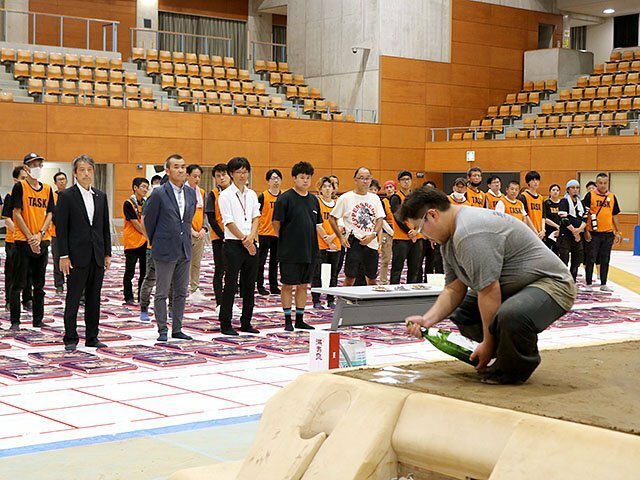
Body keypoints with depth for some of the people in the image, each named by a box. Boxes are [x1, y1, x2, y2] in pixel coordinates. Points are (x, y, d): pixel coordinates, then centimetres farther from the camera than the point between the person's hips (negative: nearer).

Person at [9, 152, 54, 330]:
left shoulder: (47, 189, 10)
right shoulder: (20, 187, -4)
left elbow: (49, 214, 7)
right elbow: (17, 214, -9)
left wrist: (40, 235, -9)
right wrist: (30, 238, -14)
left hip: (42, 241, 5)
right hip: (23, 241, -5)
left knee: (39, 284, 10)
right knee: (18, 283, -1)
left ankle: (38, 320, 17)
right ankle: (15, 320, 4)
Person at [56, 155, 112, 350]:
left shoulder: (101, 196, 12)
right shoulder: (66, 196, -3)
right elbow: (61, 228, -6)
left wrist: (107, 254, 8)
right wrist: (63, 256, -12)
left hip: (97, 256, 5)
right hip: (77, 256, -5)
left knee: (94, 299, 9)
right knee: (73, 299, 0)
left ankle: (92, 337, 15)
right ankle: (70, 339, 6)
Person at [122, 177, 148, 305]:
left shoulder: (146, 203, 10)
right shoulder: (128, 204, -10)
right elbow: (136, 223, -12)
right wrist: (147, 235, -8)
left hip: (144, 242, 6)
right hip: (132, 242, -6)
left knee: (144, 271, 9)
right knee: (130, 272, -1)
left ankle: (141, 297, 17)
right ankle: (129, 298, 6)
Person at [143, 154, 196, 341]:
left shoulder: (191, 193, 7)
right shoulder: (159, 194, -10)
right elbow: (147, 219, -1)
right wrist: (155, 241, 7)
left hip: (184, 250, 6)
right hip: (165, 250, -6)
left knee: (181, 292, 10)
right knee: (162, 293, 1)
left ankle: (177, 329, 18)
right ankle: (162, 331, 8)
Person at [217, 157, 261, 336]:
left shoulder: (252, 194, 13)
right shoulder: (226, 195, -5)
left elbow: (256, 217, 7)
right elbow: (229, 222, -10)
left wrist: (251, 237, -10)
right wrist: (245, 241, -10)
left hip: (251, 245, 6)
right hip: (233, 245, -6)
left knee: (249, 285, 9)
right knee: (230, 286, -3)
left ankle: (246, 323, 17)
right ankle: (225, 324, 3)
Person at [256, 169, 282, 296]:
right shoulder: (263, 196, -5)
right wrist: (255, 232, -9)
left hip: (278, 234, 4)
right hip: (265, 233, -4)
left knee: (275, 262, 11)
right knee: (261, 261, 1)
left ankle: (274, 286, 17)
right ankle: (260, 286, 7)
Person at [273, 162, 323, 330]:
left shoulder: (313, 200, 11)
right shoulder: (285, 198, -8)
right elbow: (277, 222, -7)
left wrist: (325, 236, 7)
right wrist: (282, 240, -5)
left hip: (309, 251, 6)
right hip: (289, 252, -6)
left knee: (303, 285, 11)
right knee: (288, 285, 1)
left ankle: (300, 320, 19)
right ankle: (288, 321, 9)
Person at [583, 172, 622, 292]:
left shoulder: (612, 197, 10)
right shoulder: (590, 196, -3)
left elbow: (615, 216, 15)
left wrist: (618, 232, 10)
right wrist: (586, 231, -11)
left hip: (608, 233, 4)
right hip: (594, 233, -4)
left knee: (605, 260, 9)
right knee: (591, 259, 1)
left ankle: (603, 284, 16)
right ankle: (588, 284, 8)